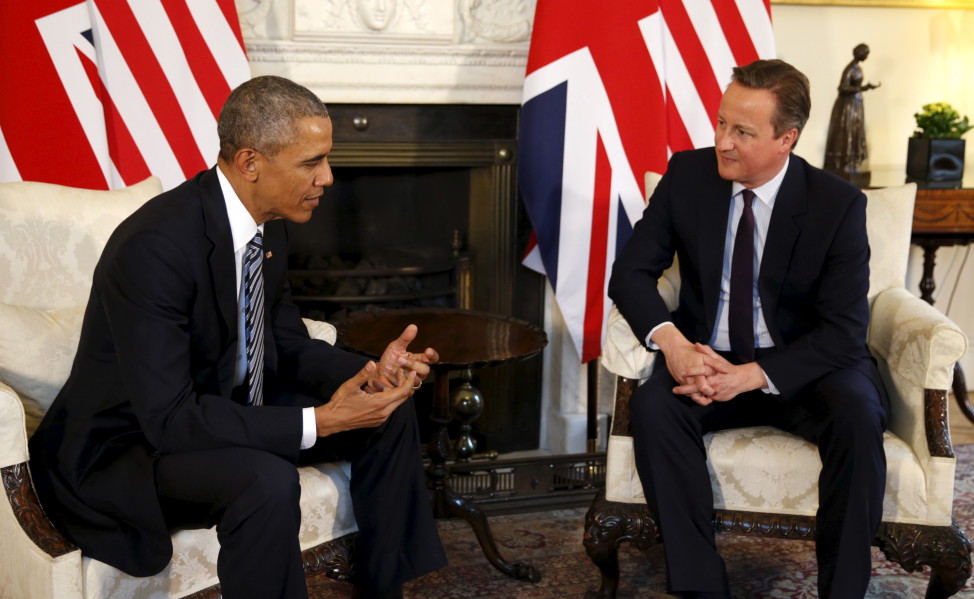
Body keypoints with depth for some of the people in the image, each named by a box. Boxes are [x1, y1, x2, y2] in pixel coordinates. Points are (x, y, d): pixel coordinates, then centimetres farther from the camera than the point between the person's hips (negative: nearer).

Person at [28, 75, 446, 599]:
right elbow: (168, 417, -33)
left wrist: (371, 371, -11)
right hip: (129, 444, -9)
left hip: (224, 408, 9)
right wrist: (320, 421, -32)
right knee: (266, 480, -36)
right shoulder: (155, 246, -30)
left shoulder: (267, 225, -3)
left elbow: (288, 345, 9)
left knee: (391, 413, 4)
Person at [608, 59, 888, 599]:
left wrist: (751, 375, -26)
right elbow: (630, 271, -5)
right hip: (707, 361, 2)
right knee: (652, 406, -29)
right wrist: (671, 342, -25)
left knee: (858, 415, -32)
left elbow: (843, 330, -13)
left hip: (801, 371, -1)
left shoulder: (838, 204, -12)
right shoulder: (688, 175, -5)